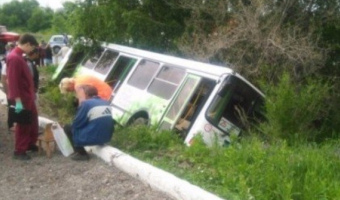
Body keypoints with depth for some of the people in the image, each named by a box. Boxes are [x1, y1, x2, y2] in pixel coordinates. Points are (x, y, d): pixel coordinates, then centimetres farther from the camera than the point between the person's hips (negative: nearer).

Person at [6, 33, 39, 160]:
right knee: (23, 125, 0)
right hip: (21, 99, -10)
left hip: (27, 97, 10)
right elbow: (13, 81, -26)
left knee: (33, 121, 19)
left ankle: (30, 144, 34)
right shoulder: (14, 58, -22)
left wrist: (32, 94, 20)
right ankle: (19, 151, 11)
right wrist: (18, 100, -26)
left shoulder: (19, 56, 11)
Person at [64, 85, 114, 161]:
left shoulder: (86, 104, -12)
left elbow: (76, 124, -5)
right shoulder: (106, 103, 7)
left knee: (67, 128, 12)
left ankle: (82, 154, 8)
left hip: (92, 138, -8)